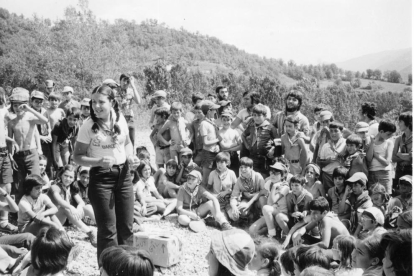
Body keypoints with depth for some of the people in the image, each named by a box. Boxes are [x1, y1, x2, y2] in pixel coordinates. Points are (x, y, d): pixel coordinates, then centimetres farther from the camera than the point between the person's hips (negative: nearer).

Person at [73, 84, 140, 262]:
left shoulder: (120, 119, -1)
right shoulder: (88, 125, -11)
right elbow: (77, 157, -8)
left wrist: (131, 157, -4)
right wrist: (99, 161, -24)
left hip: (123, 174, 4)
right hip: (101, 177, -4)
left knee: (126, 226, 12)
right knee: (108, 229, 0)